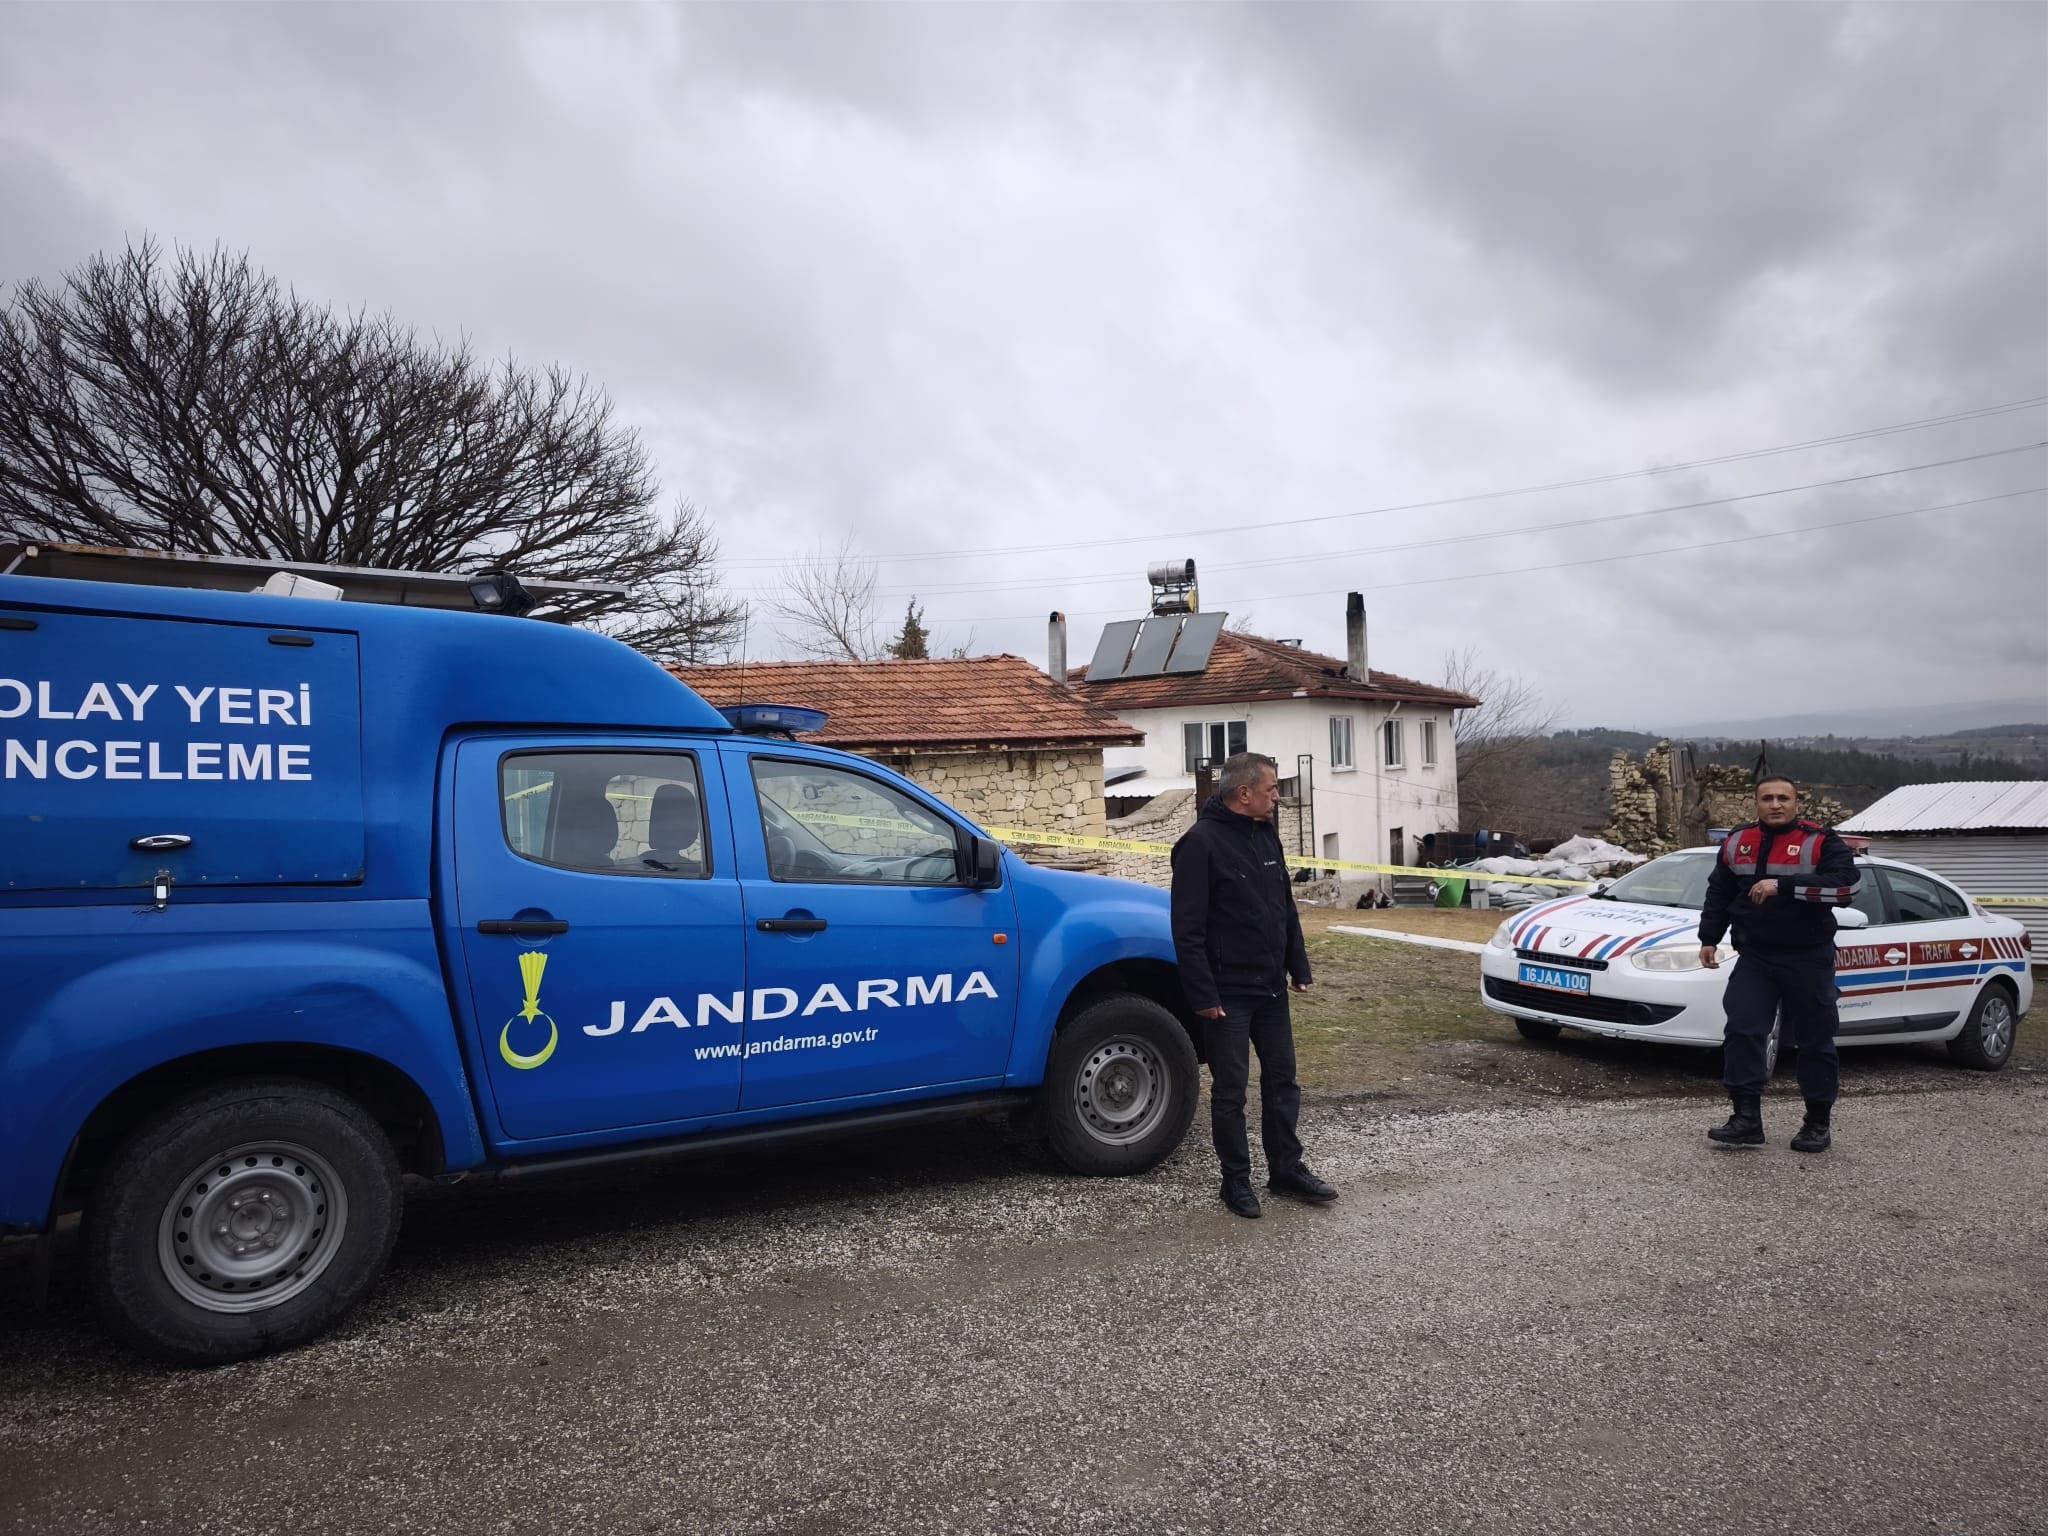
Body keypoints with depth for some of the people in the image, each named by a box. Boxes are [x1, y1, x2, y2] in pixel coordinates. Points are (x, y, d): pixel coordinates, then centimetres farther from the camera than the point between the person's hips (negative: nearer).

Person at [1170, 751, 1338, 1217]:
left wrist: (1298, 967, 13)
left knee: (1282, 1082, 14)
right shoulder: (1201, 842, -16)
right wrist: (1203, 994, -20)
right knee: (1230, 1091, 5)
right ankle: (1236, 1180, 18)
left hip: (1271, 988, 7)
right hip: (1228, 994, -7)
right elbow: (1187, 928, -18)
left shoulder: (1266, 836, 9)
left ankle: (1287, 1170, 27)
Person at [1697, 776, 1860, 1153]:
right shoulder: (1737, 843, 7)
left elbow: (1846, 885, -24)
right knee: (1741, 1031, -8)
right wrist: (1709, 938, 13)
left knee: (1815, 1041, 7)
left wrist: (1783, 885, -30)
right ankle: (1747, 1119, -4)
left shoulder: (1821, 842, -7)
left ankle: (1818, 1123, 21)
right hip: (1754, 958, 3)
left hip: (1809, 960, -3)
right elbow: (1719, 893, 17)